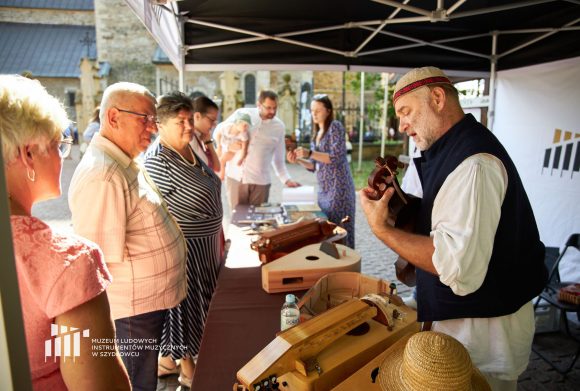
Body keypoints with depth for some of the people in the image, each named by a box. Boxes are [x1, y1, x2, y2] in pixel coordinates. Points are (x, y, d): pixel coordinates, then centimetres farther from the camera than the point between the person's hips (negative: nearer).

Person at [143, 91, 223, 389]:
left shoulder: (189, 149, 7)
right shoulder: (158, 160, -22)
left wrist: (216, 233, 20)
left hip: (203, 241, 9)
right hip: (182, 246, -9)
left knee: (193, 301, 21)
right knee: (184, 303, 8)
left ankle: (168, 357, 42)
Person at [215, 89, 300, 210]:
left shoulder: (279, 127, 5)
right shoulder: (241, 114, 1)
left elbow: (278, 159, 11)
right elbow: (218, 131, 9)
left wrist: (287, 180, 1)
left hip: (260, 181, 1)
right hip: (235, 176, 0)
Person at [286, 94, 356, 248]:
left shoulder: (335, 126, -6)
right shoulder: (316, 133, 16)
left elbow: (336, 157, -16)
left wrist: (310, 153, -22)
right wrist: (298, 160, -1)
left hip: (338, 187, -8)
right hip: (323, 188, 8)